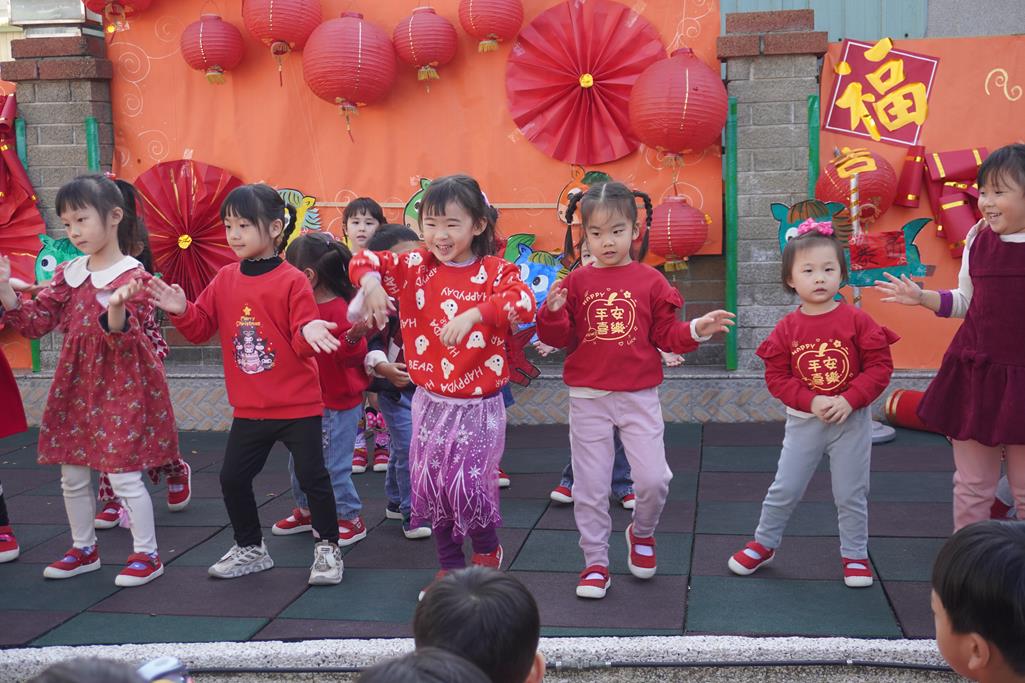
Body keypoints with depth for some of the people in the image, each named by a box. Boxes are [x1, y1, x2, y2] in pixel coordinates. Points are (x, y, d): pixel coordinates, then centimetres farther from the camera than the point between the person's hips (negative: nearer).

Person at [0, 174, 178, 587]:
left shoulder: (133, 277, -11)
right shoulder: (68, 275, 8)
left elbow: (125, 339, -19)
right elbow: (35, 322, 5)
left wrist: (116, 310, -39)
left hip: (122, 388, -7)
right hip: (76, 386, 7)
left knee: (124, 474, -4)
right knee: (72, 475, 14)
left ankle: (146, 554, 10)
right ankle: (83, 549, 31)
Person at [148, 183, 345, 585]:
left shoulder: (292, 281, -12)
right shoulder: (225, 280, 4)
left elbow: (303, 343, -13)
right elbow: (201, 329, 5)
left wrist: (309, 332, -35)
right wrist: (181, 311, -13)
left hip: (297, 405, -5)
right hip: (249, 408, 6)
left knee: (312, 477, 0)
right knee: (232, 477, 11)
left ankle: (327, 548, 18)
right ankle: (250, 549, 30)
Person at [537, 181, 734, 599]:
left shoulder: (650, 281, 1)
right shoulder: (577, 282, 1)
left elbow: (667, 335, 5)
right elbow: (561, 339, 0)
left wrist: (696, 331, -12)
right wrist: (553, 313, -18)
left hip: (638, 397, 0)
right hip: (588, 398, 0)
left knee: (653, 478, -5)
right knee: (590, 486, 6)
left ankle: (642, 533, 27)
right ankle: (595, 563, 21)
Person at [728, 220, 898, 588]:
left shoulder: (857, 320, -9)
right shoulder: (787, 328, -5)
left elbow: (880, 367, -10)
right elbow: (776, 377, -5)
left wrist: (848, 400, -20)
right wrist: (811, 401, -19)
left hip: (852, 420, -1)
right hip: (803, 421, 1)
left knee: (851, 493, 9)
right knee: (784, 488, 8)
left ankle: (855, 555, 26)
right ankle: (763, 544, 27)